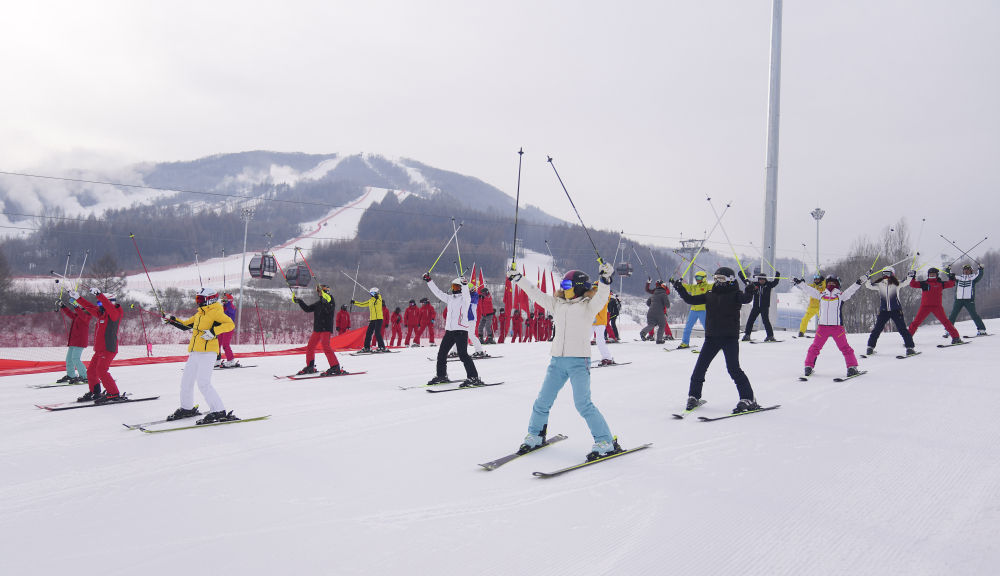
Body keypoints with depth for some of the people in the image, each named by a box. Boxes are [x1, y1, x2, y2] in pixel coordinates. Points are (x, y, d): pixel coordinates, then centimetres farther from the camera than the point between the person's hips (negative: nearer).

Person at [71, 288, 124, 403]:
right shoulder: (102, 314, 17)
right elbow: (89, 307, 26)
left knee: (101, 371, -18)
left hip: (109, 349, -10)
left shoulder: (114, 313, -8)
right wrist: (77, 298, 26)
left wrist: (98, 294, -33)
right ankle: (95, 392, 27)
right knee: (91, 371, 13)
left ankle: (114, 394, -16)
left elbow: (108, 306, -28)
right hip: (100, 349, 10)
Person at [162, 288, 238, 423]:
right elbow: (185, 324, 33)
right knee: (186, 381, 15)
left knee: (203, 383, -16)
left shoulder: (215, 312, -6)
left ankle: (219, 411, -11)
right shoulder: (199, 314, 21)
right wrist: (172, 320, 20)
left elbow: (230, 324, -19)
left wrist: (213, 331, -27)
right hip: (194, 353, 9)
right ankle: (187, 408, 33)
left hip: (207, 352, -9)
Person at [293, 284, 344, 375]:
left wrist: (325, 301, -40)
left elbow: (328, 310, -26)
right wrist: (299, 301, 20)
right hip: (317, 329, 8)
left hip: (326, 329, -8)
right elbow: (307, 309, 25)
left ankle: (335, 367, -20)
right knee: (310, 347, 10)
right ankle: (310, 367, 24)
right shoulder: (318, 303, 17)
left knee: (326, 346, -21)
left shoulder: (331, 301, -5)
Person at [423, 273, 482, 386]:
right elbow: (438, 292, 25)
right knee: (441, 353, 12)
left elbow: (466, 293, -25)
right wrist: (429, 281, 24)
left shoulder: (465, 298, -3)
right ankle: (441, 376, 27)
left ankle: (474, 378, -13)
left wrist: (465, 284, -45)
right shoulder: (450, 298, 18)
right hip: (449, 330, 8)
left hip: (461, 330, -8)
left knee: (463, 354, -16)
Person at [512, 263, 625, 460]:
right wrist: (517, 278, 22)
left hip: (579, 361, -6)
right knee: (542, 401, 10)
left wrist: (605, 279, -39)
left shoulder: (588, 306, -2)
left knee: (583, 403, -13)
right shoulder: (557, 304, 14)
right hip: (557, 360, 6)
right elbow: (536, 293, 20)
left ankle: (606, 443, -3)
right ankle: (535, 436, 29)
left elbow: (601, 297, -21)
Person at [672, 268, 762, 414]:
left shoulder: (734, 294, -2)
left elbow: (745, 299, -22)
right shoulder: (710, 295, 12)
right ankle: (694, 396, 19)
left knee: (733, 368, -11)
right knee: (700, 367, 5)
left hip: (730, 337, -5)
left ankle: (748, 399, -3)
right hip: (712, 336, 5)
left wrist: (749, 292, -42)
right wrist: (681, 290, 0)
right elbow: (691, 299, 13)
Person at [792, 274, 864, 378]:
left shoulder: (840, 295, 5)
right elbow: (808, 289, 14)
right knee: (815, 347, 5)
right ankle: (809, 366, 15)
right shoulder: (821, 295, 13)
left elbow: (851, 290, -7)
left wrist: (860, 282, -21)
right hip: (822, 326, 2)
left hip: (837, 327, -2)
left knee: (845, 347, -2)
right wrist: (799, 282, 10)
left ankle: (852, 367, 6)